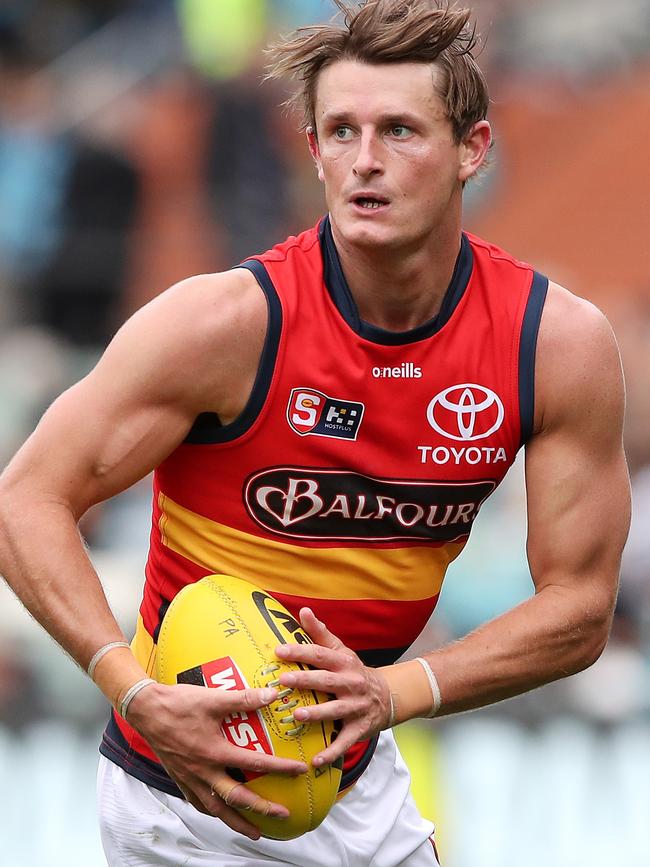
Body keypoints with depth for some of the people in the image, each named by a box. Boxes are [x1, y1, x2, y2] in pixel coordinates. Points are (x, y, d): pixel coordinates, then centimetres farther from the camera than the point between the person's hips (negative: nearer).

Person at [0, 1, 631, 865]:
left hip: (359, 783, 4)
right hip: (189, 794, -4)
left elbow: (579, 609, -7)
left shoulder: (563, 342, -11)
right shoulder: (229, 322, -21)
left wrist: (391, 692, -23)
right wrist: (141, 695, -31)